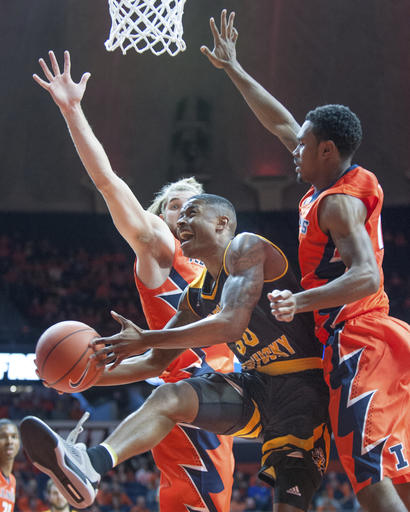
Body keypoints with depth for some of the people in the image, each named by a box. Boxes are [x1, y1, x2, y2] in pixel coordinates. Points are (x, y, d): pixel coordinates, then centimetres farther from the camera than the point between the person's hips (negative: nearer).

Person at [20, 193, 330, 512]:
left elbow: (230, 326, -23)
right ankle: (89, 465, -40)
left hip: (299, 386, -7)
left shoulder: (245, 248, -9)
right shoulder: (197, 296, 16)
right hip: (256, 383, 7)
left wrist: (146, 339, -20)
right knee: (168, 398, -18)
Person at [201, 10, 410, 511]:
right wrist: (233, 70, 32)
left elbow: (365, 277, -26)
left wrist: (302, 301, -39)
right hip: (368, 342, 10)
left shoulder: (338, 202, -12)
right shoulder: (330, 183, 15)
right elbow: (281, 123, 27)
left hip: (360, 344, -10)